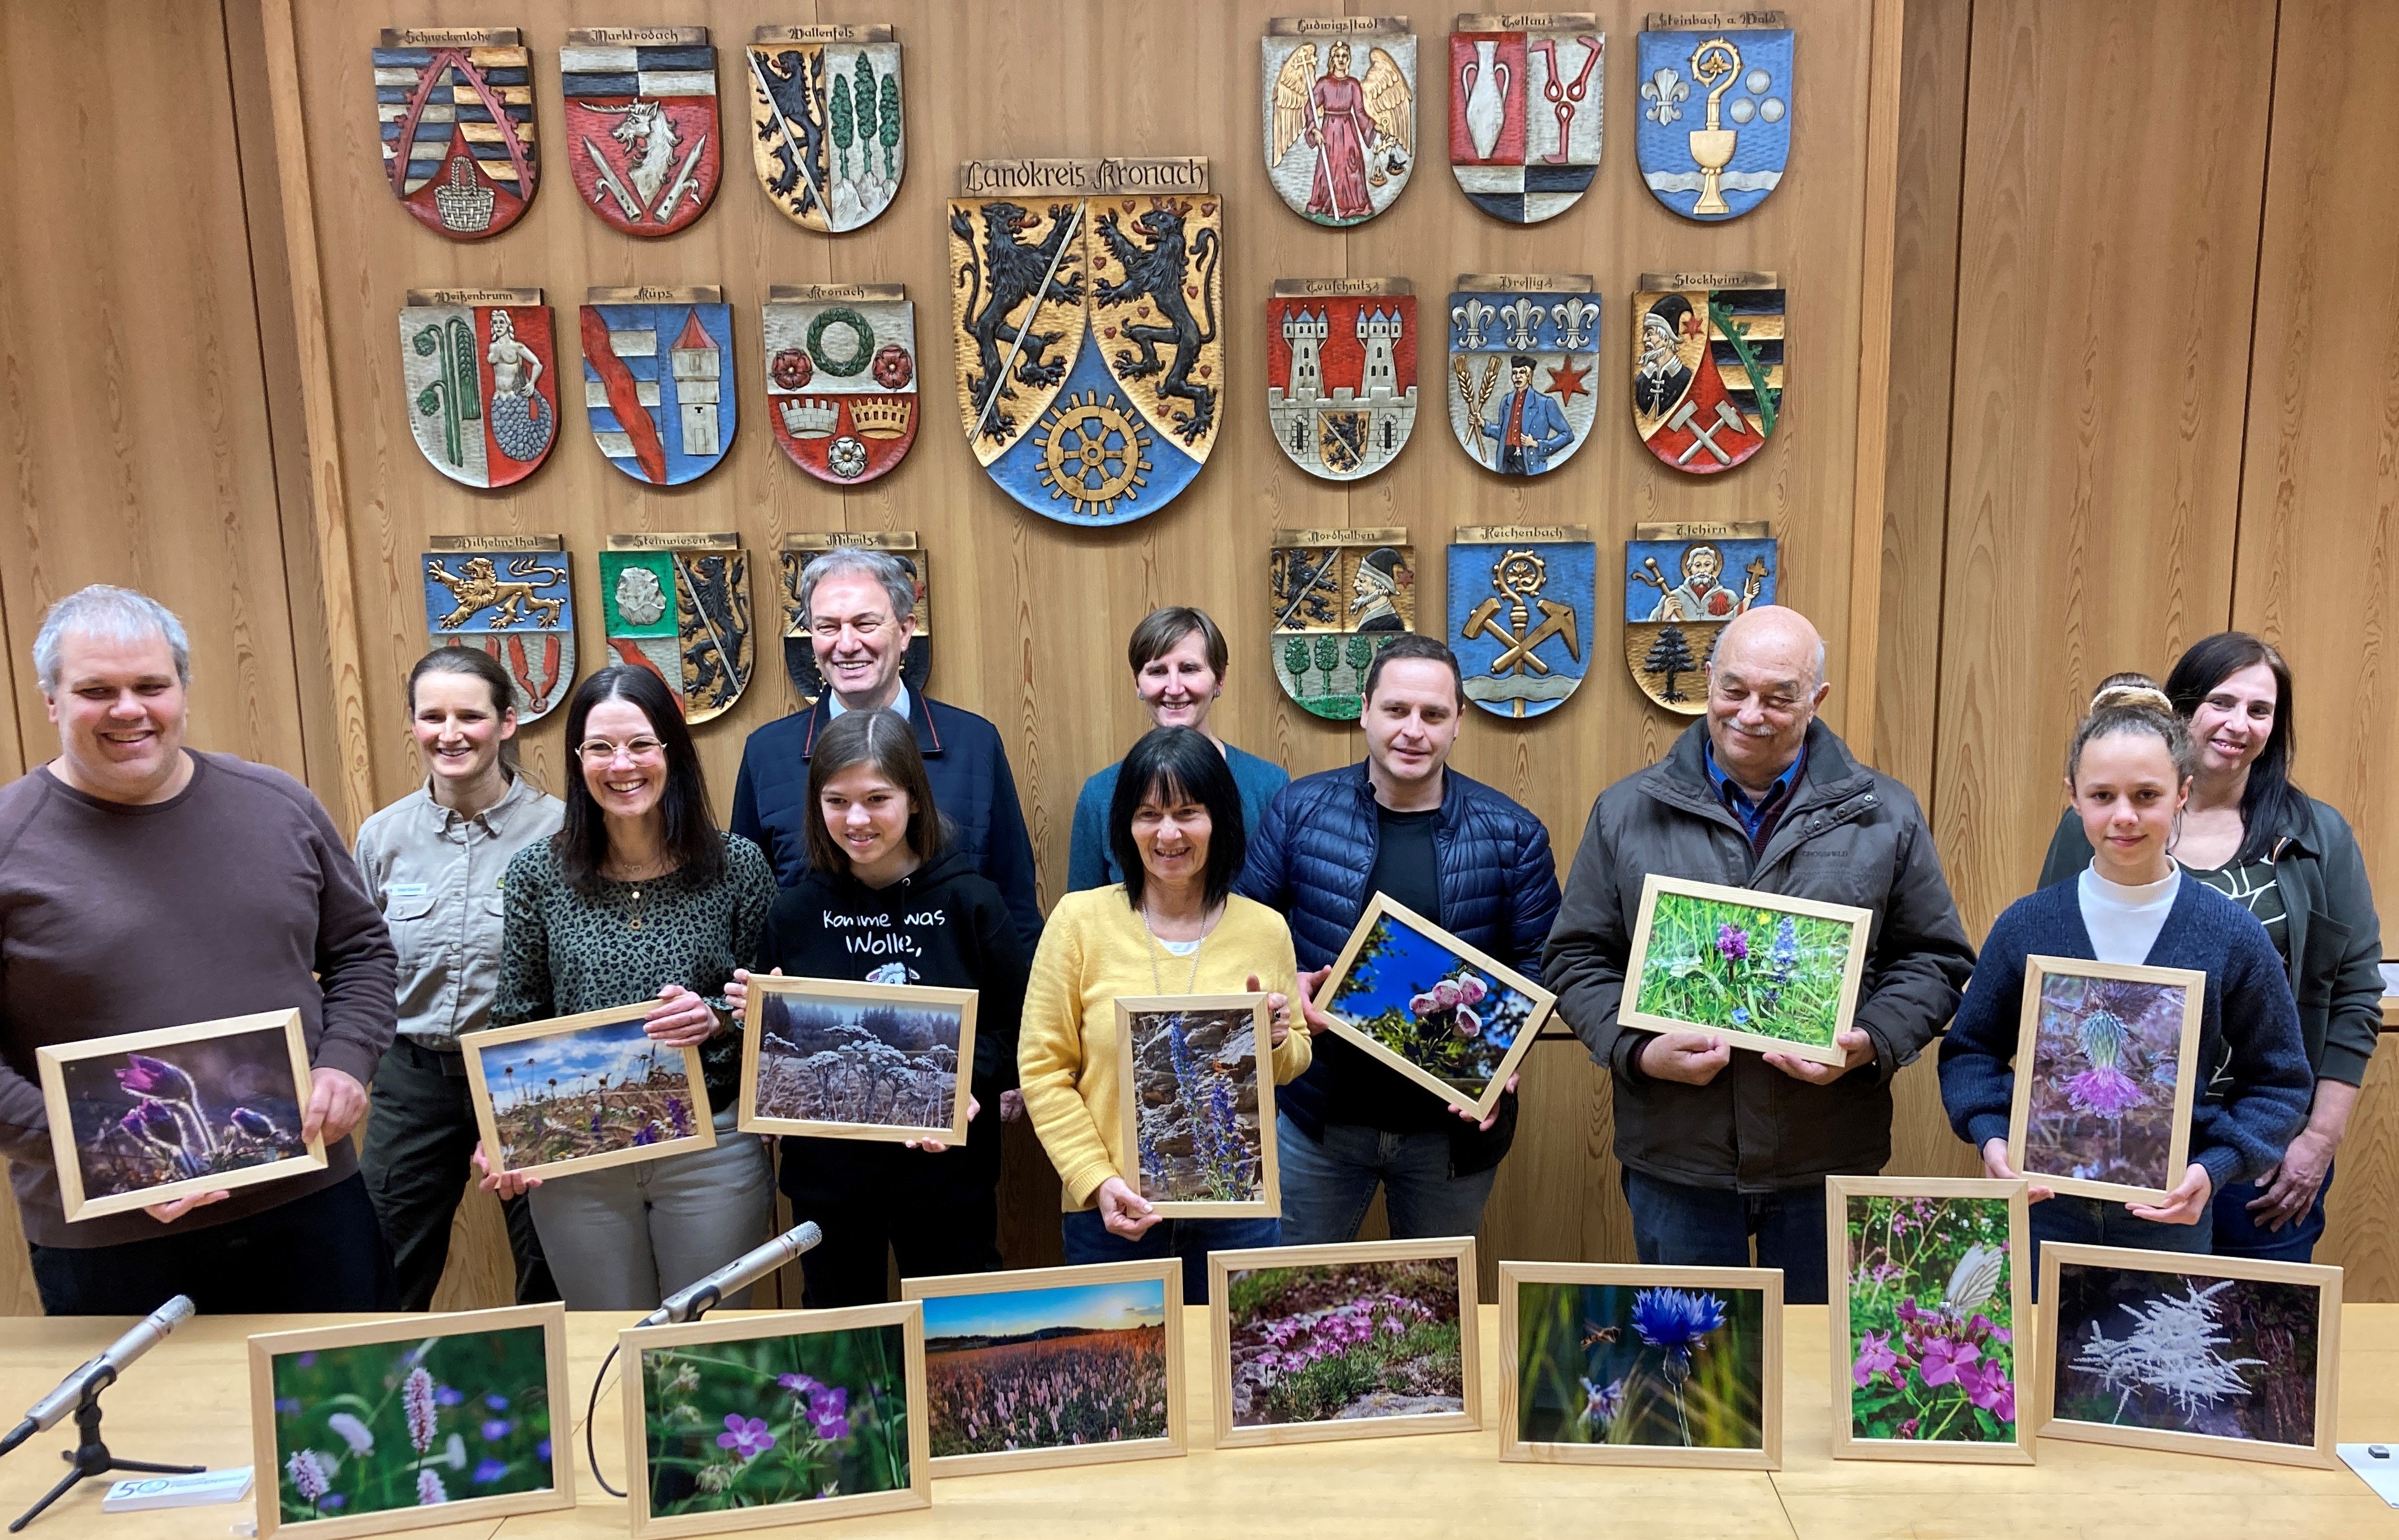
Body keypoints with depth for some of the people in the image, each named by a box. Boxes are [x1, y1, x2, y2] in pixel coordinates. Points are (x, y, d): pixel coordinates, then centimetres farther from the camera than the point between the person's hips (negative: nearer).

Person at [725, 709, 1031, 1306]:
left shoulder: (970, 900, -6)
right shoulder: (794, 912, 1)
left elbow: (1020, 1028, -6)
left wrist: (971, 1082, -22)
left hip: (946, 1171, -2)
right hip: (825, 1173, 2)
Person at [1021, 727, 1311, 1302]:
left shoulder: (1265, 929, 1)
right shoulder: (1080, 918, -5)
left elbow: (1293, 1066, 12)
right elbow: (1042, 1069, -4)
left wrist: (1277, 1041, -10)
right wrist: (1097, 1181, -12)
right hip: (1113, 1213, -1)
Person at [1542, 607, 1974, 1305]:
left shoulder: (1885, 816, 2)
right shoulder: (1626, 812, 2)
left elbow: (1935, 959, 6)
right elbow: (1579, 958, 4)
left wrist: (1871, 1044, -12)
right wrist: (1638, 1050, -12)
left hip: (1830, 1163, 0)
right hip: (1675, 1160, 0)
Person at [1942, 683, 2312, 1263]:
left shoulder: (2233, 935, -5)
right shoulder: (2025, 925, -4)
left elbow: (2278, 1082, 1)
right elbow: (1971, 1049, 5)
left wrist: (2214, 1169, -14)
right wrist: (1990, 1136, -12)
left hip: (2170, 1220, 0)